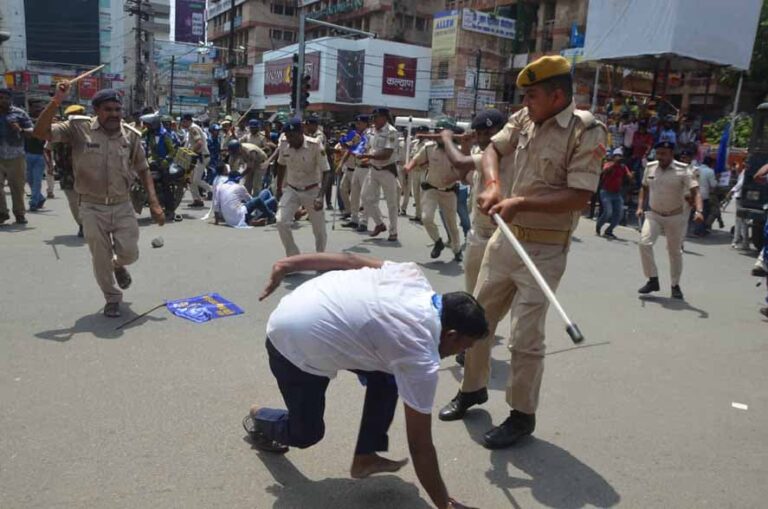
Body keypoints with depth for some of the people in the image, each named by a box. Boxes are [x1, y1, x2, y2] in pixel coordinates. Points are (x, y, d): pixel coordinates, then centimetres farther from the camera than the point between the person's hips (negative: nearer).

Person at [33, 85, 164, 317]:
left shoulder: (131, 135, -3)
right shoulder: (79, 128, -9)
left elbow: (143, 169, 4)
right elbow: (40, 132, -16)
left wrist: (154, 202, -6)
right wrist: (56, 101, -27)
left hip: (122, 206, 2)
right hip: (93, 207, -1)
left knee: (129, 253, -3)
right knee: (101, 260, 4)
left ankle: (118, 265, 36)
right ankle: (112, 298, 27)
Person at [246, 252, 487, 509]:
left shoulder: (414, 277, -6)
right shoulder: (421, 359, -21)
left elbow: (350, 259, 0)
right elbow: (420, 446, -14)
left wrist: (287, 265, 8)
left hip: (294, 309, 8)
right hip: (296, 346, -8)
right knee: (306, 434, 12)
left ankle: (365, 457, 19)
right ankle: (258, 419, 42)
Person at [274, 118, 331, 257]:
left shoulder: (315, 146, -22)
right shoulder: (284, 146, -10)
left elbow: (326, 172, -20)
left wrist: (320, 196, -30)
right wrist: (279, 188, 13)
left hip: (312, 191, -3)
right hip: (291, 190, 3)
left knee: (319, 230, 4)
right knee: (281, 222, -16)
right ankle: (293, 257, 0)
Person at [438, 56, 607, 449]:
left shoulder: (586, 131, -14)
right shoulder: (524, 120, 5)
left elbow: (580, 196, -20)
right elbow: (492, 150, 8)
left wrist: (522, 203, -25)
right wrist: (492, 185, -12)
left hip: (544, 249, -7)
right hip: (505, 238, 7)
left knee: (525, 338, -2)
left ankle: (522, 415, 19)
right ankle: (473, 388, 36)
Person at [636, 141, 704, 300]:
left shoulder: (682, 170, -12)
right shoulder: (650, 167, 1)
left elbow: (695, 191, -17)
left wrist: (699, 211, -32)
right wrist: (640, 207, 4)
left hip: (674, 217, -2)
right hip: (653, 214, 2)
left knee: (675, 251, 7)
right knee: (644, 243, -18)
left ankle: (675, 285, 24)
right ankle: (653, 280, -5)